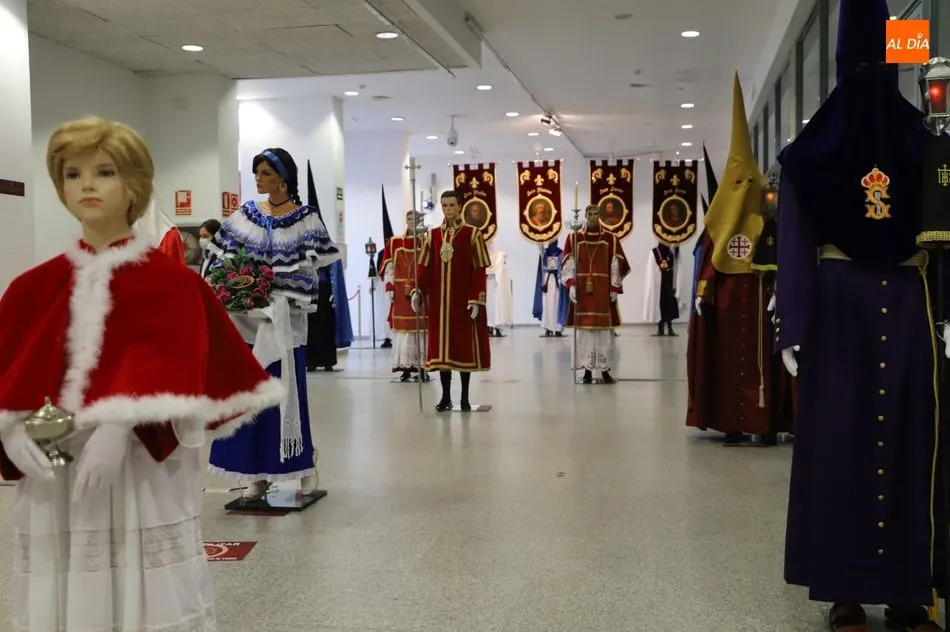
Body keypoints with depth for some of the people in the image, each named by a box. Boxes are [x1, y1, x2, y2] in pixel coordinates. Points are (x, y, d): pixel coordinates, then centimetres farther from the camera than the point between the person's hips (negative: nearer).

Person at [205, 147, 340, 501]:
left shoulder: (305, 219, 0)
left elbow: (311, 268, -7)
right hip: (247, 315, 4)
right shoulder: (246, 214, 10)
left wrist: (274, 285, -17)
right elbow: (222, 258, 9)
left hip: (283, 317, -3)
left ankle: (303, 466, 13)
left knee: (287, 392, -1)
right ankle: (258, 473, 12)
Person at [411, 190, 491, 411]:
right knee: (441, 345, 5)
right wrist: (418, 291, -9)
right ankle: (446, 396, 14)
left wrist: (476, 299, -13)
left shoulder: (473, 234, -3)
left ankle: (465, 398, 9)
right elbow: (425, 268, 6)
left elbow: (479, 271, -6)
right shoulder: (432, 235, 7)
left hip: (464, 300, -3)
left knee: (465, 345, 1)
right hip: (439, 300, 3)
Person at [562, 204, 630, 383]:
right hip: (582, 290, 0)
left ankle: (605, 369, 7)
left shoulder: (611, 239, 4)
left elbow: (617, 266, 3)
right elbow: (568, 265, 2)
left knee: (605, 329, 0)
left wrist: (615, 288, -3)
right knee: (583, 329, 0)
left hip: (603, 291, 0)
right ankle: (587, 370, 6)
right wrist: (571, 285, -10)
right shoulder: (573, 238, 4)